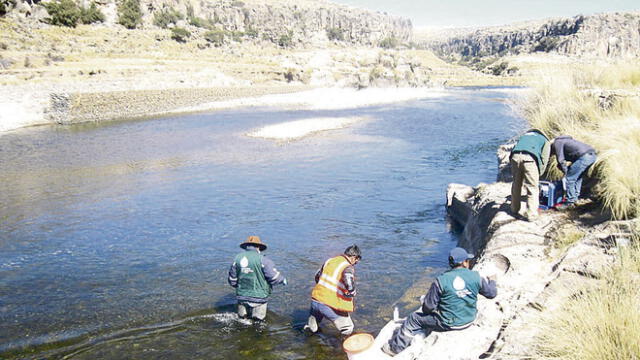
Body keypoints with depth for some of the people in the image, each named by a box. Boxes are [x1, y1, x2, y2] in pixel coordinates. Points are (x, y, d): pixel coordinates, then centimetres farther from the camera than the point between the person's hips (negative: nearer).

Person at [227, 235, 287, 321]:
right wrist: (283, 279, 7)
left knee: (242, 316, 22)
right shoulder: (263, 260, -14)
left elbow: (232, 280, 7)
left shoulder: (237, 258, 0)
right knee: (259, 318, 12)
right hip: (259, 296, -4)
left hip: (242, 295, 4)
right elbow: (274, 277, -13)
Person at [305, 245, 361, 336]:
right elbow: (350, 286, -28)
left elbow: (317, 276, 21)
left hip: (316, 300, 7)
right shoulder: (348, 268, -12)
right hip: (331, 306, -6)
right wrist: (352, 294, -8)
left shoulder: (329, 261, 9)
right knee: (348, 329, 12)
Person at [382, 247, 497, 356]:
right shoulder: (475, 277, -11)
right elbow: (492, 293, 4)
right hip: (469, 321, 5)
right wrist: (491, 281, 25)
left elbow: (428, 306, -14)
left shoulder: (441, 281, -19)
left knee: (414, 319, 14)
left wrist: (425, 306, 11)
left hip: (448, 324, -5)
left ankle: (395, 348, 23)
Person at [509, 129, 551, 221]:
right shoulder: (545, 141, 28)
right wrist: (538, 174, 20)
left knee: (516, 185, 21)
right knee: (532, 188, 7)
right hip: (530, 159, -4)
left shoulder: (524, 136, 39)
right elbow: (544, 160, 13)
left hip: (515, 157, 4)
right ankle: (531, 214, 9)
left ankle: (514, 210, 34)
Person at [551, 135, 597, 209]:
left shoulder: (557, 143, 8)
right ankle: (575, 197, 31)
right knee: (578, 177, 26)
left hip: (584, 156, -10)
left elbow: (561, 161, 1)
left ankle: (570, 202, 4)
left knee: (569, 179, -2)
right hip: (592, 155, 10)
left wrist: (566, 172, 12)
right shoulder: (564, 140, 34)